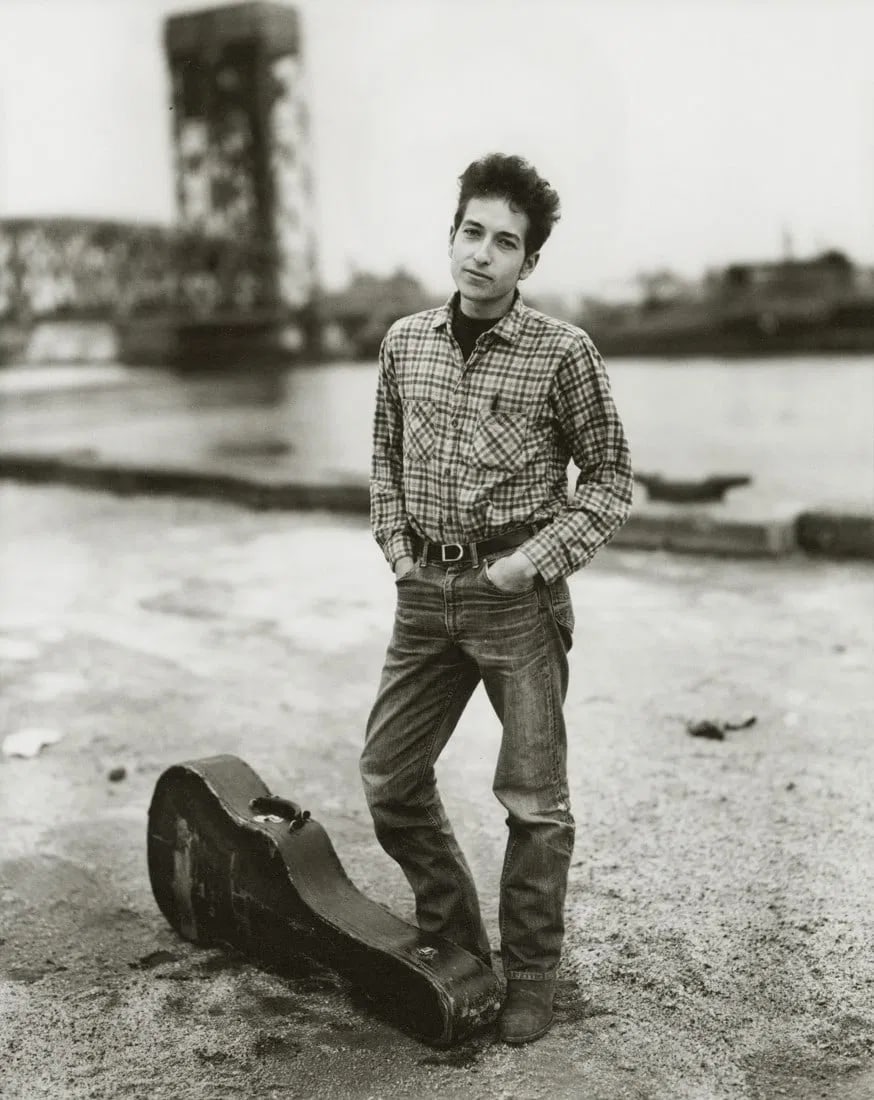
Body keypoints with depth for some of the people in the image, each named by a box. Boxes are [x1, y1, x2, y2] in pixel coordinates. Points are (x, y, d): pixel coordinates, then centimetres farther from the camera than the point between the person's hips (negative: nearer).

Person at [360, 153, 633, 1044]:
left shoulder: (563, 353, -8)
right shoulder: (404, 342, 5)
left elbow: (609, 479, -3)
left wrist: (539, 557, -12)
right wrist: (395, 545, 5)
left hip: (517, 595, -4)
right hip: (425, 593, 5)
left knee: (533, 799, 4)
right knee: (388, 778, 11)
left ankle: (529, 978, 22)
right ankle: (451, 941, 31)